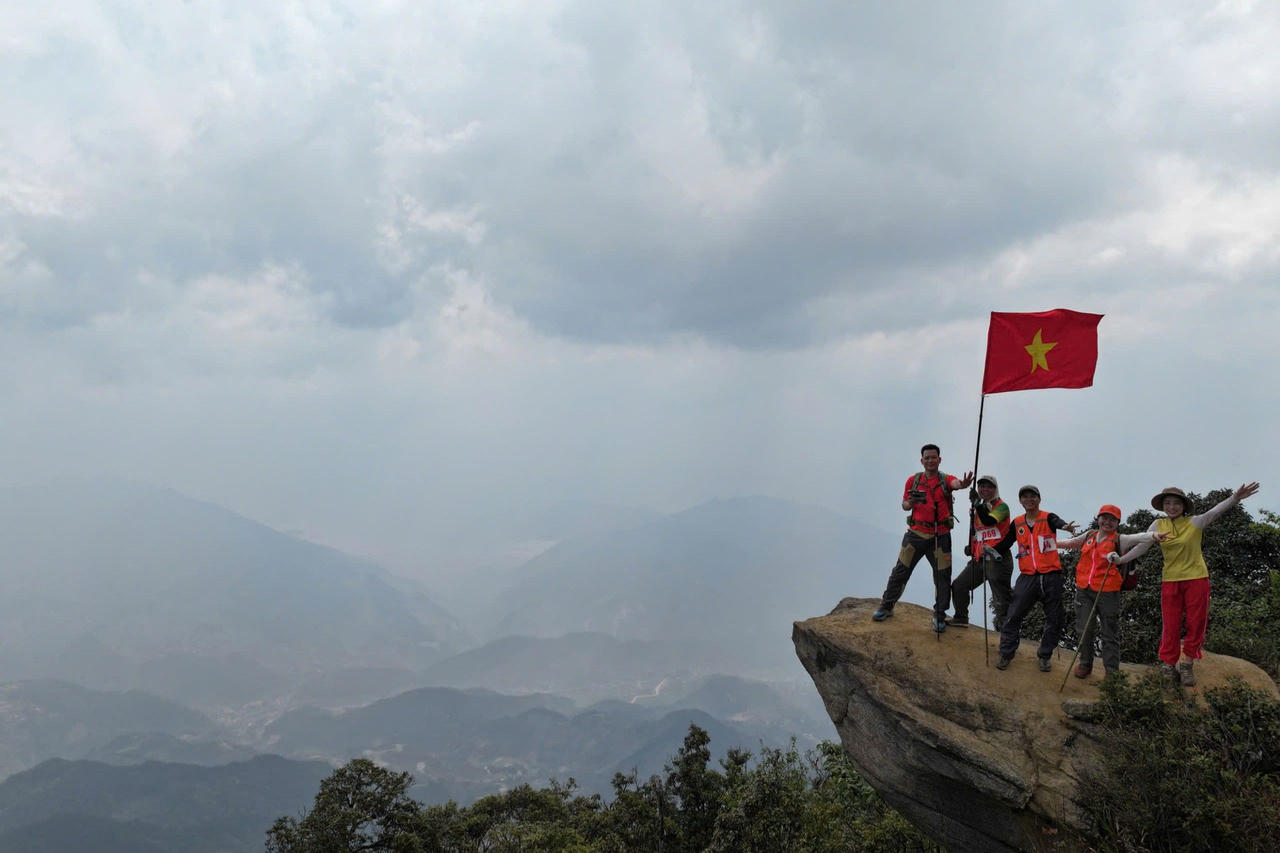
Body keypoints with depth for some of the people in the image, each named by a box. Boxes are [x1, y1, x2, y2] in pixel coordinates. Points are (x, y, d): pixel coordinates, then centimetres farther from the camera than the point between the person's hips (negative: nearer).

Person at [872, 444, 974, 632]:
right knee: (901, 571, 4)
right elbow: (904, 505, 10)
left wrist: (963, 484, -51)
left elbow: (955, 483, -26)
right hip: (916, 533, 1)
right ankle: (886, 607, 18)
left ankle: (939, 616, 14)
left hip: (940, 536, -1)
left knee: (943, 576, 2)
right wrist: (911, 502, -15)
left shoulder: (945, 480, -2)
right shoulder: (913, 480, 5)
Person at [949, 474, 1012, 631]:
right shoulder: (978, 510, 19)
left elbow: (989, 521, -23)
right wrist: (970, 546, 14)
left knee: (1001, 600, -10)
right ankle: (961, 618, 27)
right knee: (958, 586, 13)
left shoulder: (1002, 506, -3)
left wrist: (978, 504, -28)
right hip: (979, 558, 8)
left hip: (996, 558, -8)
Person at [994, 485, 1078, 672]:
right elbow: (1006, 543, 20)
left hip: (1051, 577, -2)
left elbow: (1058, 522, -25)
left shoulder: (1048, 518, -1)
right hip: (1027, 578, 2)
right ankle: (1006, 655, 7)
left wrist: (1065, 526, -48)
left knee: (1054, 621, 5)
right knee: (1013, 617, -5)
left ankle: (1044, 656, 22)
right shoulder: (1017, 523, 11)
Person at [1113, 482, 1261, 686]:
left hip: (1196, 579, -1)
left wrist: (1235, 498, -36)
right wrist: (1121, 560, 2)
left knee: (1196, 624, 5)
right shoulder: (1158, 525, 3)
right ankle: (1169, 665, 13)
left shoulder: (1195, 523, -5)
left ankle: (1187, 664, 20)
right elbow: (1142, 546, 7)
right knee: (1170, 626, 2)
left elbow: (1215, 511, -19)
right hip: (1170, 581, 1)